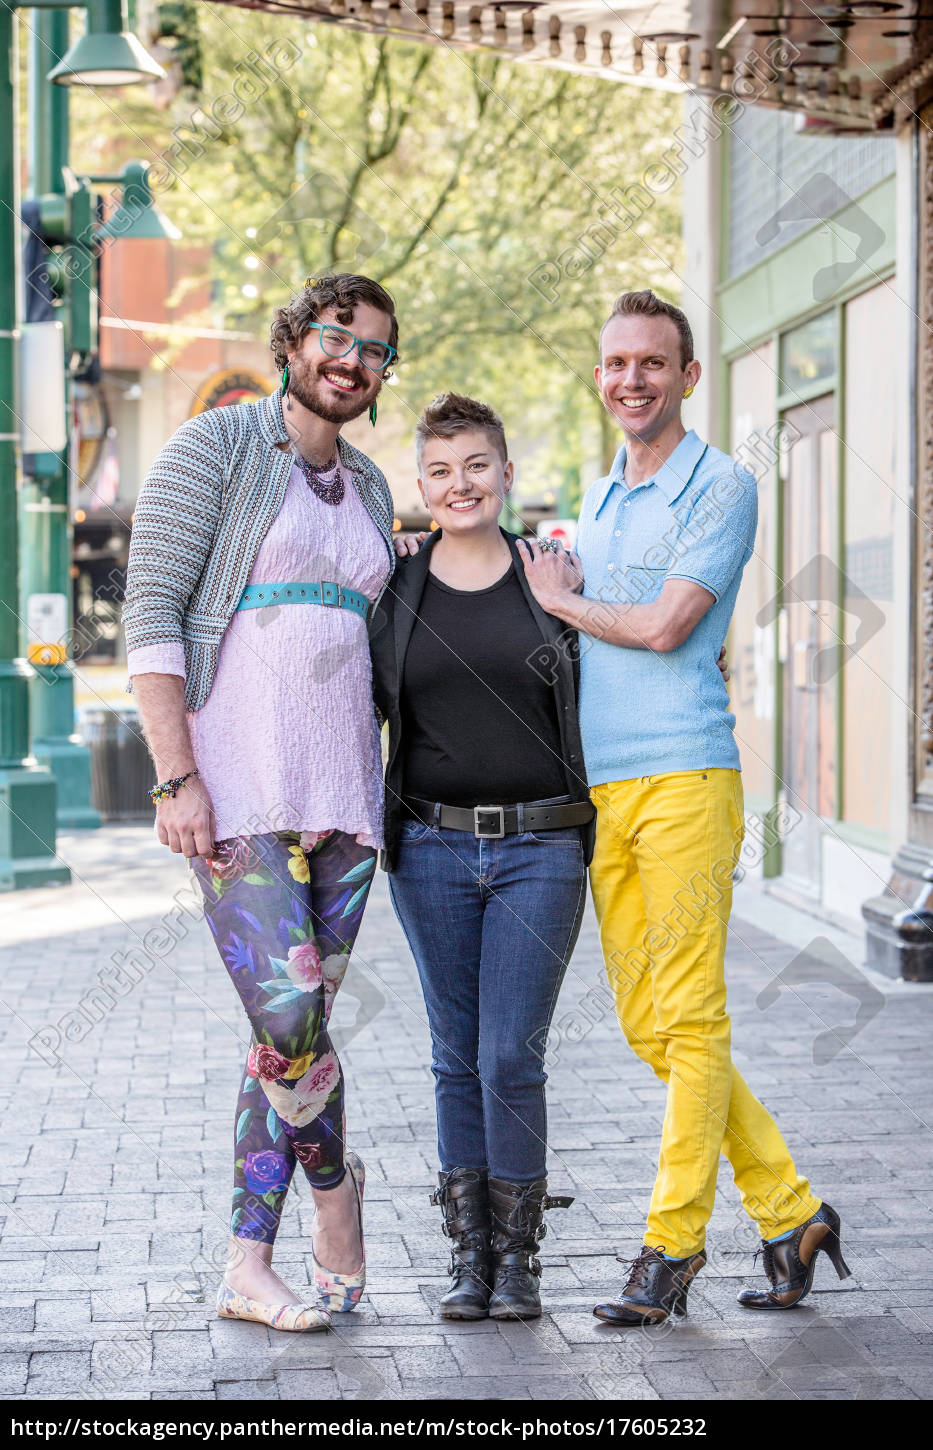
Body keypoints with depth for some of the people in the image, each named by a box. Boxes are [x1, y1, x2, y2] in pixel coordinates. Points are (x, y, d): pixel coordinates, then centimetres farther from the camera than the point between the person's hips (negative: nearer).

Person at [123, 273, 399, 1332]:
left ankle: (247, 1268, 12)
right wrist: (177, 778, -15)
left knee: (294, 1033, 5)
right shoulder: (215, 450, -1)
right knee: (290, 1021, -16)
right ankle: (334, 1184, 11)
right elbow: (150, 616, -7)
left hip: (341, 793, 6)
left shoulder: (370, 490, 18)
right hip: (237, 789, -6)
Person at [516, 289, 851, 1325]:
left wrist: (557, 598, 2)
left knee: (691, 1021, -5)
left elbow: (663, 626, -12)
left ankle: (672, 1243, 0)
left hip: (685, 775, -8)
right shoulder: (598, 500, 21)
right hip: (600, 790, 8)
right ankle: (790, 1214, 14)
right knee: (646, 1025, 6)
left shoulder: (721, 487, -3)